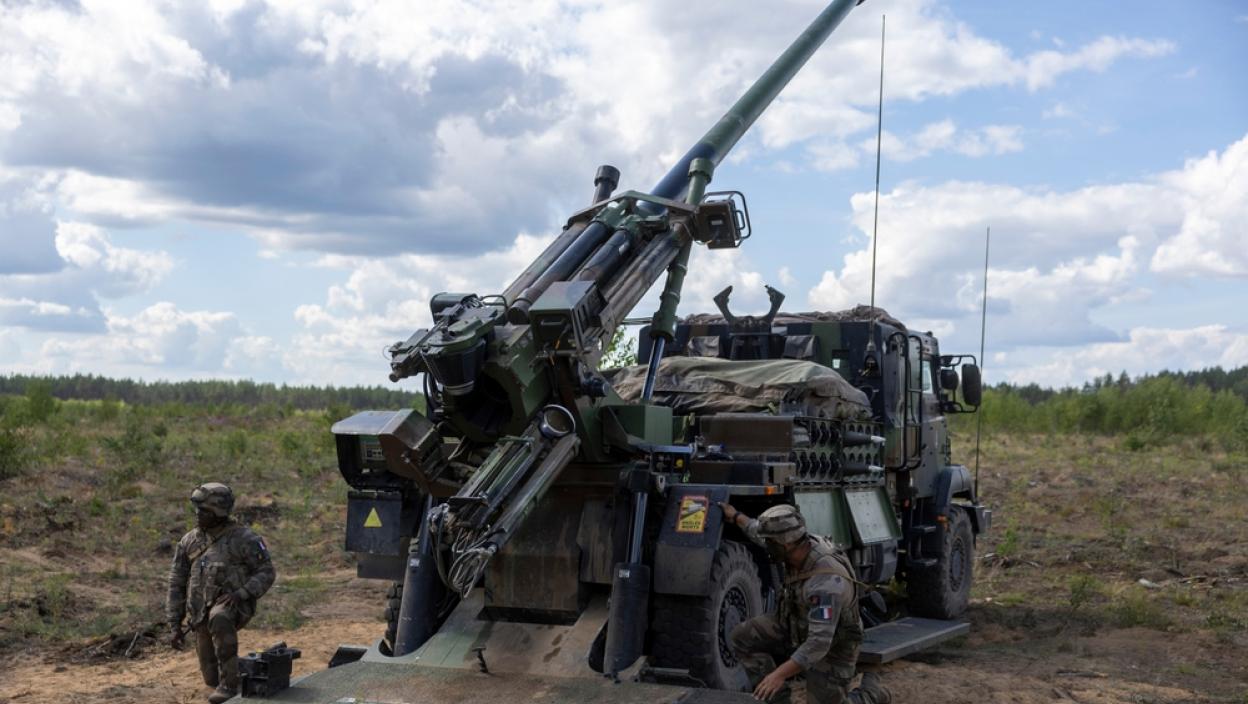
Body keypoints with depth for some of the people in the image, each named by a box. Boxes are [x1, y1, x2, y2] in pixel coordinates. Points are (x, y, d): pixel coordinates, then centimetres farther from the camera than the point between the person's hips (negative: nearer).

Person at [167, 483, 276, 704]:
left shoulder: (243, 539, -8)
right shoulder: (188, 542, 6)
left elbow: (266, 573, -7)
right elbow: (176, 585, 9)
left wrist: (240, 593, -23)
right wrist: (174, 626, 5)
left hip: (233, 605, -5)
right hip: (203, 616, 5)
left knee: (219, 619, -40)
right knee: (212, 678, 6)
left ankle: (229, 685, -31)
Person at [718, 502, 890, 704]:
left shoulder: (826, 581, -40)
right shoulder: (802, 544, -17)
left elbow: (819, 643, -42)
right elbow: (763, 534, 9)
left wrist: (780, 674, -43)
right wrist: (737, 517, 19)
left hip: (831, 645, -7)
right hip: (798, 628, 7)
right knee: (742, 637, -9)